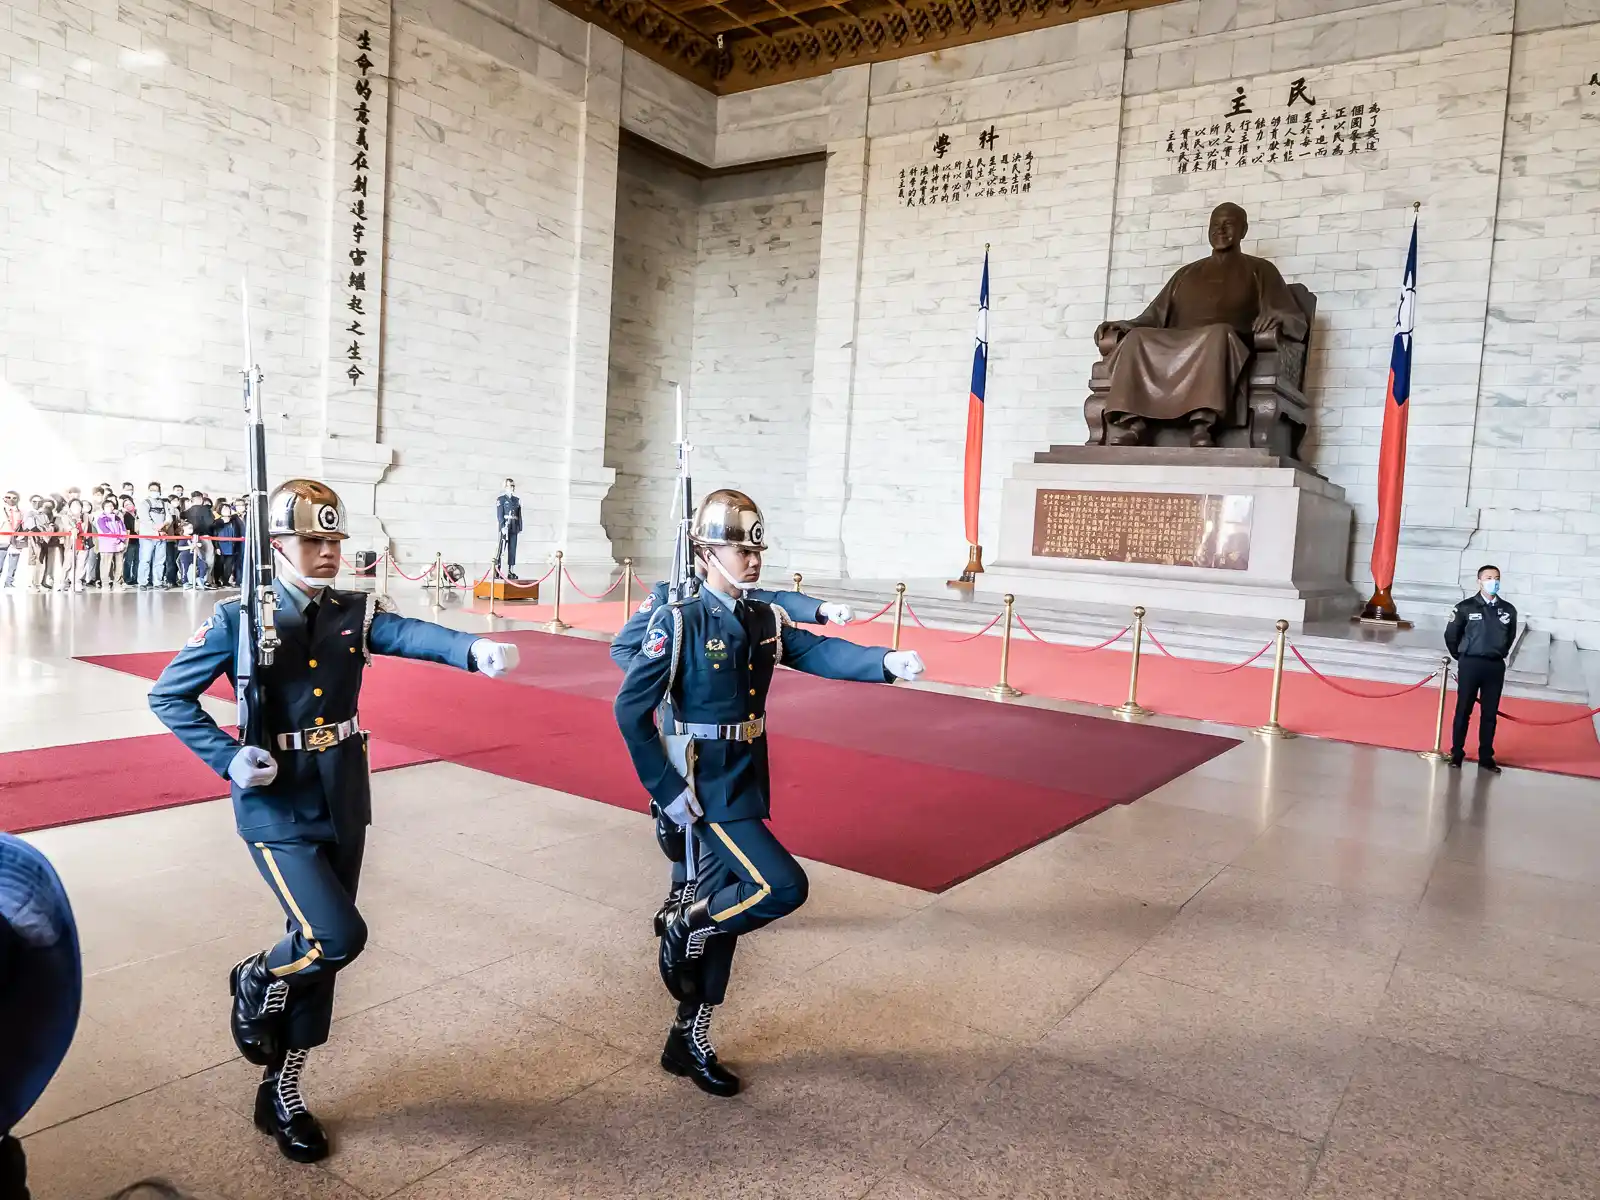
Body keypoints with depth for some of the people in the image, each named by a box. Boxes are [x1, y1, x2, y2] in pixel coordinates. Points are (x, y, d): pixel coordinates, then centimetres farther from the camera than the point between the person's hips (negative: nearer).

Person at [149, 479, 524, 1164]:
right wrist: (229, 759, -16)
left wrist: (474, 649, -42)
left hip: (343, 807, 4)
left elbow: (411, 635, -21)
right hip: (277, 811, -4)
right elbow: (168, 696, -2)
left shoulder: (355, 612, 0)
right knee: (339, 938, -17)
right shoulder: (242, 618, -9)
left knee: (318, 953, 13)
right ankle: (254, 987, 18)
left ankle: (281, 1094, 33)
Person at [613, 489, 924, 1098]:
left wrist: (886, 661, -28)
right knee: (784, 887, -16)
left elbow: (820, 653, -9)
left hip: (747, 785, 7)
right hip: (707, 789, -7)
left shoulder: (766, 621, 5)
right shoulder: (678, 622, -14)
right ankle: (686, 924, 10)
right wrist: (667, 789, -17)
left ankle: (689, 1042, 29)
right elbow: (630, 709, -15)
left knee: (722, 909, 14)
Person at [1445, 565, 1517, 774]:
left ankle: (1486, 757, 15)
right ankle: (1457, 754, 13)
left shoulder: (1508, 610, 3)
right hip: (1470, 664, -3)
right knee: (1463, 711, 5)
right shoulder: (1466, 607, -6)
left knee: (1490, 714, 7)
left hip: (1496, 667, 3)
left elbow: (1511, 637, 19)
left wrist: (1500, 655, 17)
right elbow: (1450, 635, 3)